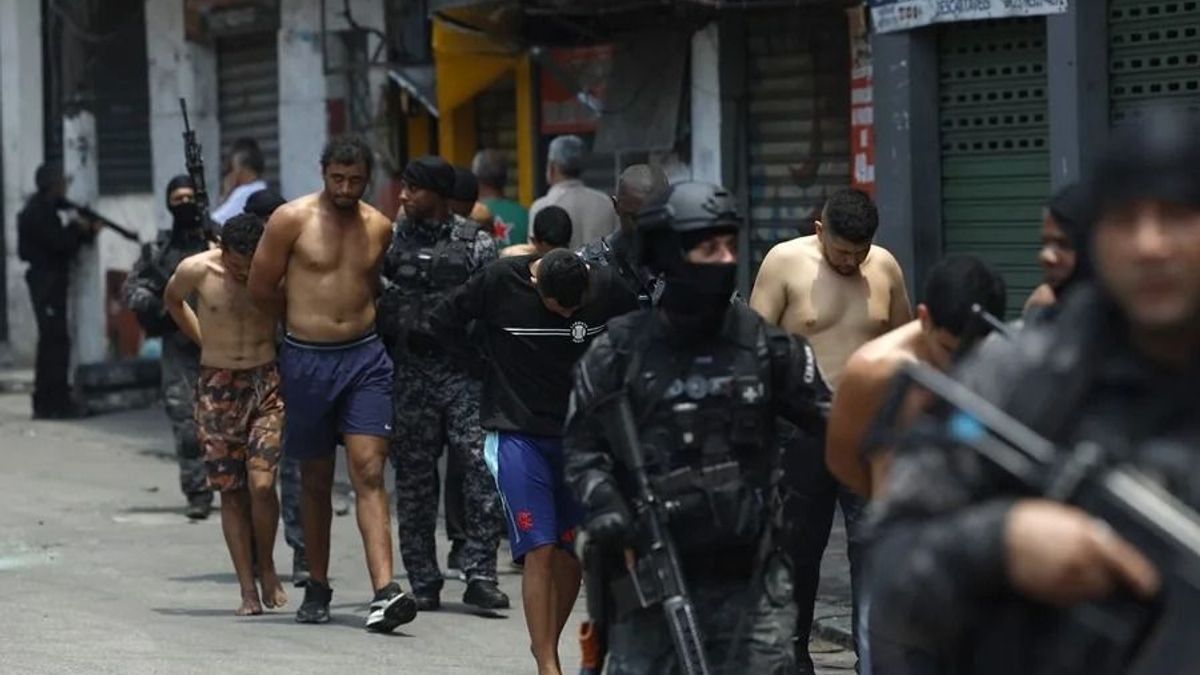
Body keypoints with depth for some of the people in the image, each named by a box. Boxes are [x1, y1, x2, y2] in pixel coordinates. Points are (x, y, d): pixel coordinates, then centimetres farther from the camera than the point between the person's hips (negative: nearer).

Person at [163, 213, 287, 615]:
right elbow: (172, 300, 15)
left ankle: (266, 567, 9)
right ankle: (248, 590, 6)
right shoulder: (197, 271, -8)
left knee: (261, 484, -15)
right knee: (231, 491, 1)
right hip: (217, 388, 1)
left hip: (266, 384, -1)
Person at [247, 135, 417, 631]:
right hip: (306, 360, -1)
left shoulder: (379, 227, 7)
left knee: (369, 471, -11)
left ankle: (384, 591, -20)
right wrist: (308, 315, 10)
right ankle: (317, 587, 25)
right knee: (315, 479, 10)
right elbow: (261, 288, 1)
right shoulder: (292, 219, -3)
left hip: (364, 357, 1)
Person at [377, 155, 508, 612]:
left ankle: (480, 575, -8)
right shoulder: (391, 240, 8)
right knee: (414, 477, 5)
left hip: (463, 371, -2)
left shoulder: (474, 243, 3)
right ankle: (423, 584, 12)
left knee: (483, 467, -12)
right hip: (410, 373, 2)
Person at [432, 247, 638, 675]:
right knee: (540, 549, -12)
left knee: (573, 552, 3)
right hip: (517, 434, -3)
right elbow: (444, 322, 3)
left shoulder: (606, 289, -6)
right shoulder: (501, 282, -11)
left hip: (580, 435, 3)